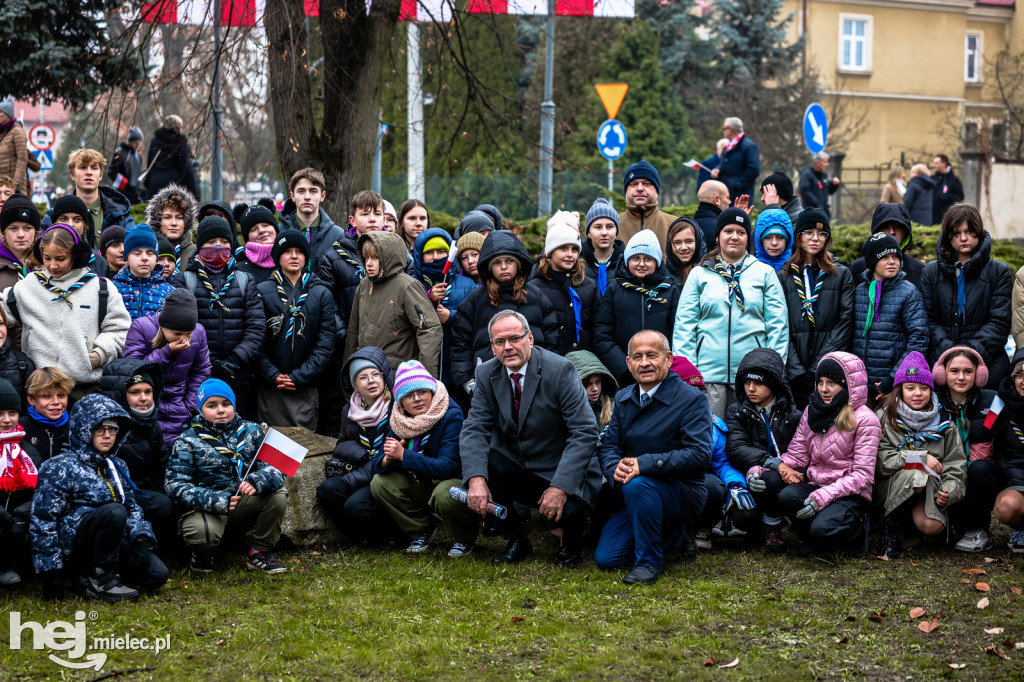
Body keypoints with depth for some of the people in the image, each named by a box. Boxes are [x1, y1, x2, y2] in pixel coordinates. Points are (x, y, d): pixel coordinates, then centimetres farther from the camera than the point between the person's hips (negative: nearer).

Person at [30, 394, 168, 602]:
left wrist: (140, 539, -1)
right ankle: (100, 580, -19)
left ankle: (91, 574, 7)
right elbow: (43, 521, -10)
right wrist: (50, 570, -14)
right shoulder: (60, 468, -7)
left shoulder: (116, 466, 16)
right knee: (114, 511, -35)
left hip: (115, 540, 7)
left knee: (157, 575, -16)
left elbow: (132, 507, 21)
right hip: (74, 544, -7)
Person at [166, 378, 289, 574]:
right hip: (206, 508, -3)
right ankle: (202, 553, 4)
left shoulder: (251, 431, 6)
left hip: (245, 505, 3)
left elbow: (274, 466, -5)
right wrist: (217, 501, -26)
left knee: (278, 494, -22)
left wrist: (257, 482, -30)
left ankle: (261, 553, -1)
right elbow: (176, 485, -11)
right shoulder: (188, 440, -1)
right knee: (201, 531, -36)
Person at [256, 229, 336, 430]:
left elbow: (325, 344, 1)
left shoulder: (322, 295, 7)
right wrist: (272, 375, -11)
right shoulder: (262, 292, 5)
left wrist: (299, 376, -8)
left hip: (305, 388, 0)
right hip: (270, 387, 0)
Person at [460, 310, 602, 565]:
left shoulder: (560, 370, -17)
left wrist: (561, 487, -31)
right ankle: (516, 540, 0)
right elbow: (475, 429, -9)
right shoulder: (486, 374, -3)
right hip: (514, 466, 4)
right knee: (473, 466, -23)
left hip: (561, 471, -4)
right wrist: (476, 479, -29)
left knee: (568, 509, -33)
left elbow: (585, 433, -21)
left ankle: (571, 542, 8)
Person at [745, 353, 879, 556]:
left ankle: (856, 532, 1)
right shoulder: (812, 411, 13)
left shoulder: (865, 420, -5)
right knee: (787, 496, -30)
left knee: (822, 528, -34)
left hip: (849, 494, -4)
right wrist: (761, 470, -10)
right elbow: (796, 455, 10)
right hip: (814, 485, 5)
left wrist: (823, 496, -23)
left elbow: (862, 474, -11)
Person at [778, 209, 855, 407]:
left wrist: (820, 367, -10)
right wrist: (797, 372, -8)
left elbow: (845, 321, 1)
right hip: (794, 373, 0)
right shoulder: (784, 276, 11)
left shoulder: (842, 275, 11)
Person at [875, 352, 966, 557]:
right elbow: (879, 459, -12)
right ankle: (890, 524, -15)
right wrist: (921, 457, -17)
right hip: (889, 490, -2)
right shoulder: (883, 419, -1)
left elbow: (956, 470, 3)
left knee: (932, 526, -29)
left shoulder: (944, 426, 6)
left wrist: (948, 493, -18)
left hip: (929, 493, 2)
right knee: (915, 473, -34)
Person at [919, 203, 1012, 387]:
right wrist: (948, 351, -13)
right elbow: (928, 320, 5)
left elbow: (999, 322, 0)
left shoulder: (999, 272, 9)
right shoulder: (932, 272, 14)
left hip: (988, 364, -1)